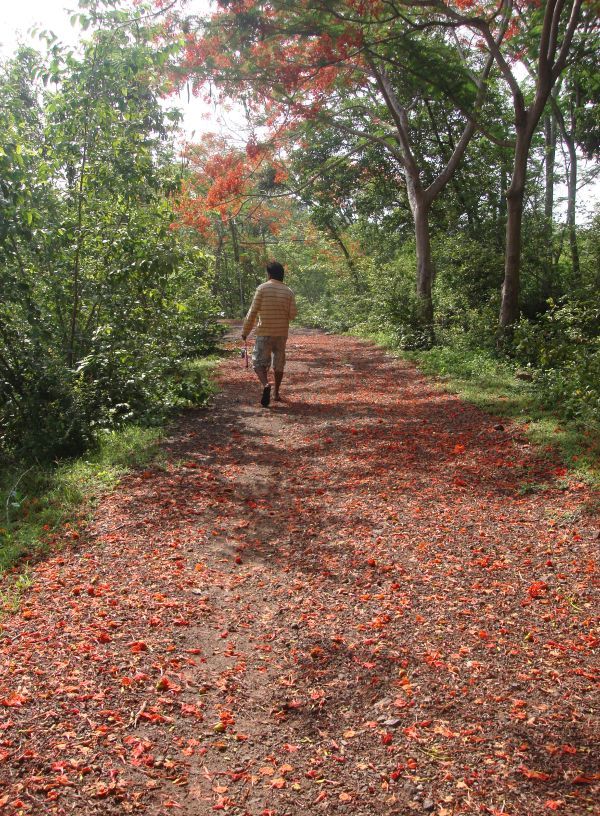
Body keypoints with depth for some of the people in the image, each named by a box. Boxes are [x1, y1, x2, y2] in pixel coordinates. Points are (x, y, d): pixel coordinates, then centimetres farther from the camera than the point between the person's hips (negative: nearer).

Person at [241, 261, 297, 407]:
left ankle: (266, 384, -25)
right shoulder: (288, 291, 1)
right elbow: (293, 314, -3)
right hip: (282, 333, 3)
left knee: (259, 362, 1)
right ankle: (277, 393, 22)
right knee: (279, 363, 16)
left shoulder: (262, 288, -7)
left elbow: (253, 312, -8)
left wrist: (245, 331, 0)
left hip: (264, 333, -3)